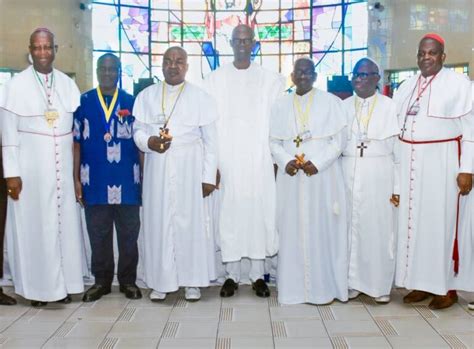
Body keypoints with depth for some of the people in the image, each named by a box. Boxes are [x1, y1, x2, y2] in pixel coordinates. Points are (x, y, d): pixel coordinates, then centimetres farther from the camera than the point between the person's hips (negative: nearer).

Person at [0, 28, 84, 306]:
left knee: (65, 224, 7)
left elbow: (80, 129, 7)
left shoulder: (69, 84, 5)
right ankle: (37, 287, 15)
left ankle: (64, 284, 20)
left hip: (62, 168, 3)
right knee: (32, 226, 3)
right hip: (30, 169, -3)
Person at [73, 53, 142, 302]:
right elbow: (76, 142, 5)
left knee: (129, 233, 7)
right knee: (98, 234, 9)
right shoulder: (83, 102, 5)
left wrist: (144, 176, 3)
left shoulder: (132, 102, 5)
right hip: (95, 181, 0)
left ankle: (128, 280, 21)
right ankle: (101, 281, 22)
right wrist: (75, 178, 1)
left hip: (127, 180, 0)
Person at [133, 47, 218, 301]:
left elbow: (210, 140, 1)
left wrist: (209, 176, -5)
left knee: (191, 222, 1)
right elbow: (138, 130, 8)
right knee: (158, 222, 2)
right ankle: (160, 281, 13)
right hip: (157, 170, 2)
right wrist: (149, 142, -15)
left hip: (190, 170, -1)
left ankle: (192, 281, 13)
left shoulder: (201, 98, 3)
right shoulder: (146, 96, 9)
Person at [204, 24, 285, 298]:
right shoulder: (215, 79, 6)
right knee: (229, 214, 2)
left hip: (259, 160, 0)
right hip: (227, 159, 0)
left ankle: (258, 274, 11)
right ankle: (232, 274, 12)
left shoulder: (271, 80, 5)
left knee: (260, 212, 1)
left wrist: (277, 157, -2)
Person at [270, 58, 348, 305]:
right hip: (291, 177, 3)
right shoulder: (281, 106, 12)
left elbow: (340, 139, -2)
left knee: (321, 231, -1)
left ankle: (324, 287, 8)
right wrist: (285, 162, -10)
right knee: (292, 231, 2)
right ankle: (294, 287, 11)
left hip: (322, 176, -2)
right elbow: (274, 141, 10)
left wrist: (317, 163, -14)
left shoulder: (330, 102, 3)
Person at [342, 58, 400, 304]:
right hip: (348, 174, 3)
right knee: (351, 227, 5)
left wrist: (397, 186, -6)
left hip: (378, 175, -2)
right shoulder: (343, 106, 9)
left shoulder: (389, 107, 0)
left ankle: (380, 285, 14)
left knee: (379, 228, 1)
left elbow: (398, 147, -2)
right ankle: (353, 282, 16)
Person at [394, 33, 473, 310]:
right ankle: (421, 282, 15)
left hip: (441, 162, -5)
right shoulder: (408, 86, 13)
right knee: (413, 221, 5)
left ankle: (446, 286, 10)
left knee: (441, 221, -1)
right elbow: (394, 124, 13)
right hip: (409, 164, 5)